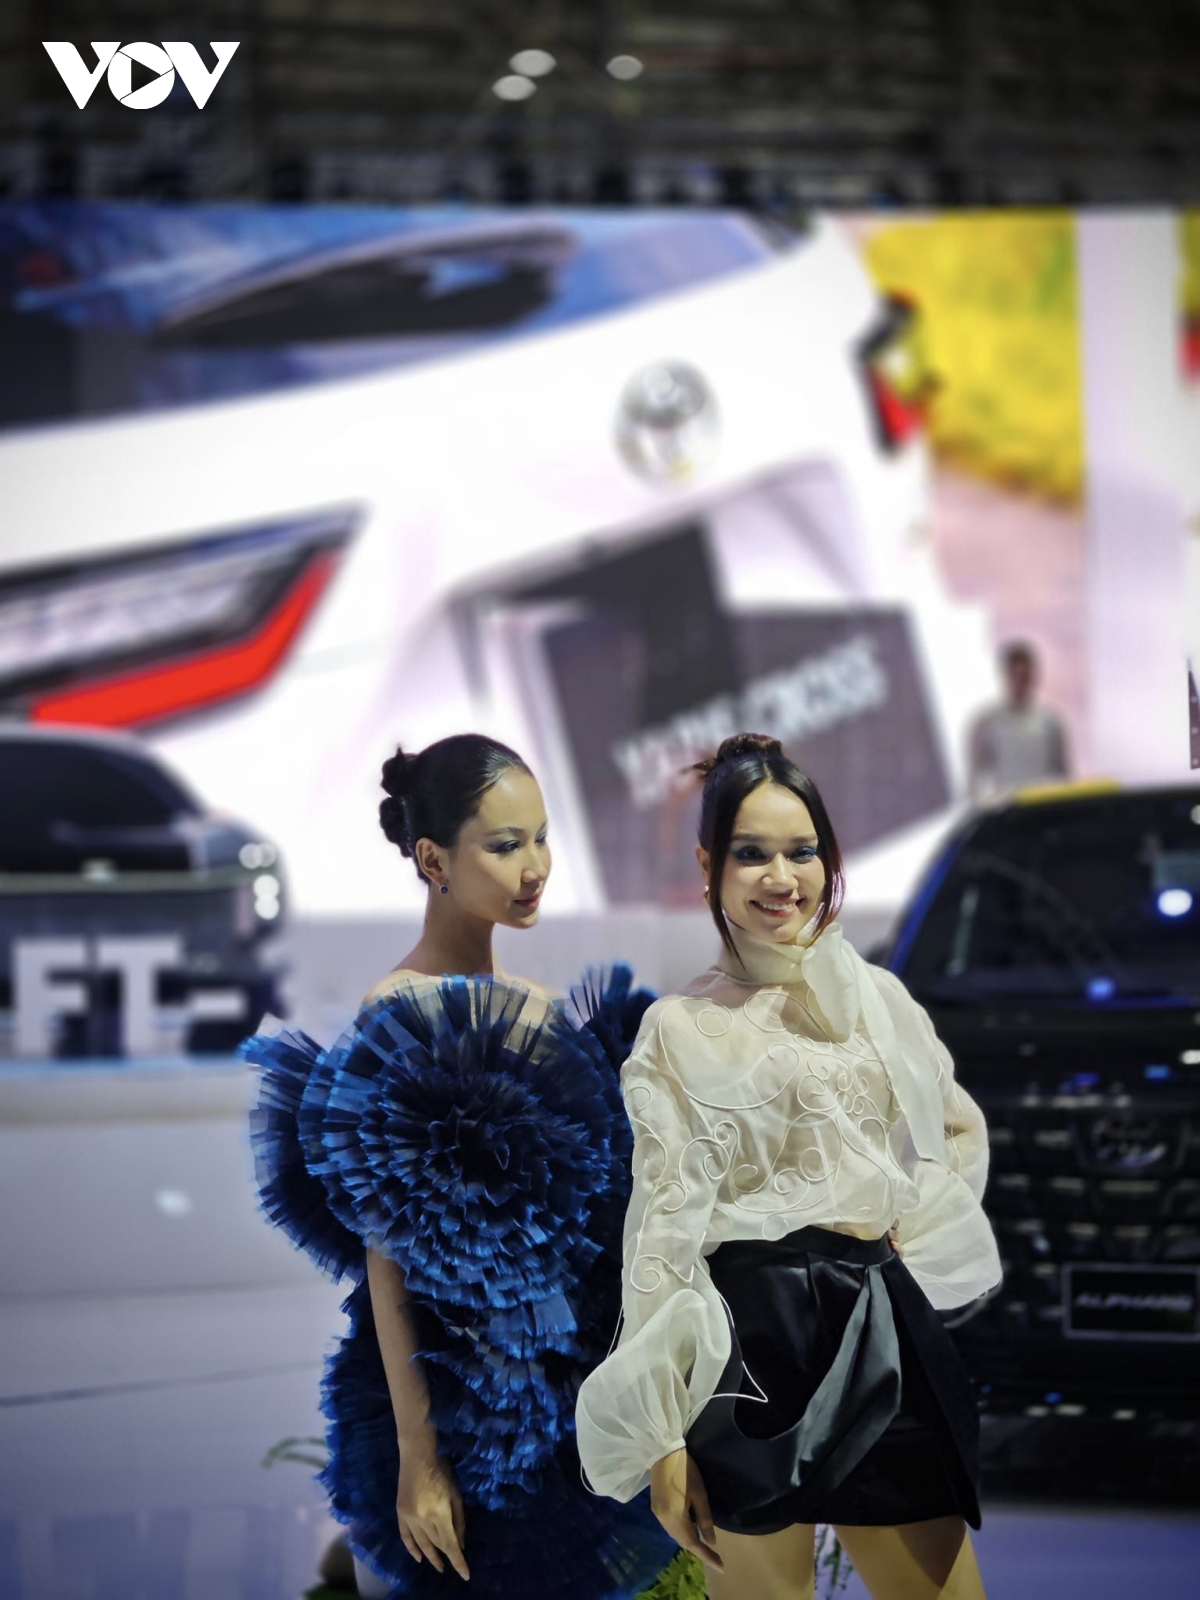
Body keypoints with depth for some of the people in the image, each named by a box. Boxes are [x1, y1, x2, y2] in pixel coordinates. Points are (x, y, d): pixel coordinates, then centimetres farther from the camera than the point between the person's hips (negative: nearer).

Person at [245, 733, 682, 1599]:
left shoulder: (527, 1007, 9)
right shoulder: (400, 1022, -14)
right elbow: (386, 1259, -17)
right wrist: (417, 1459, -20)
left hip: (563, 1412, 7)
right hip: (468, 1415, -7)